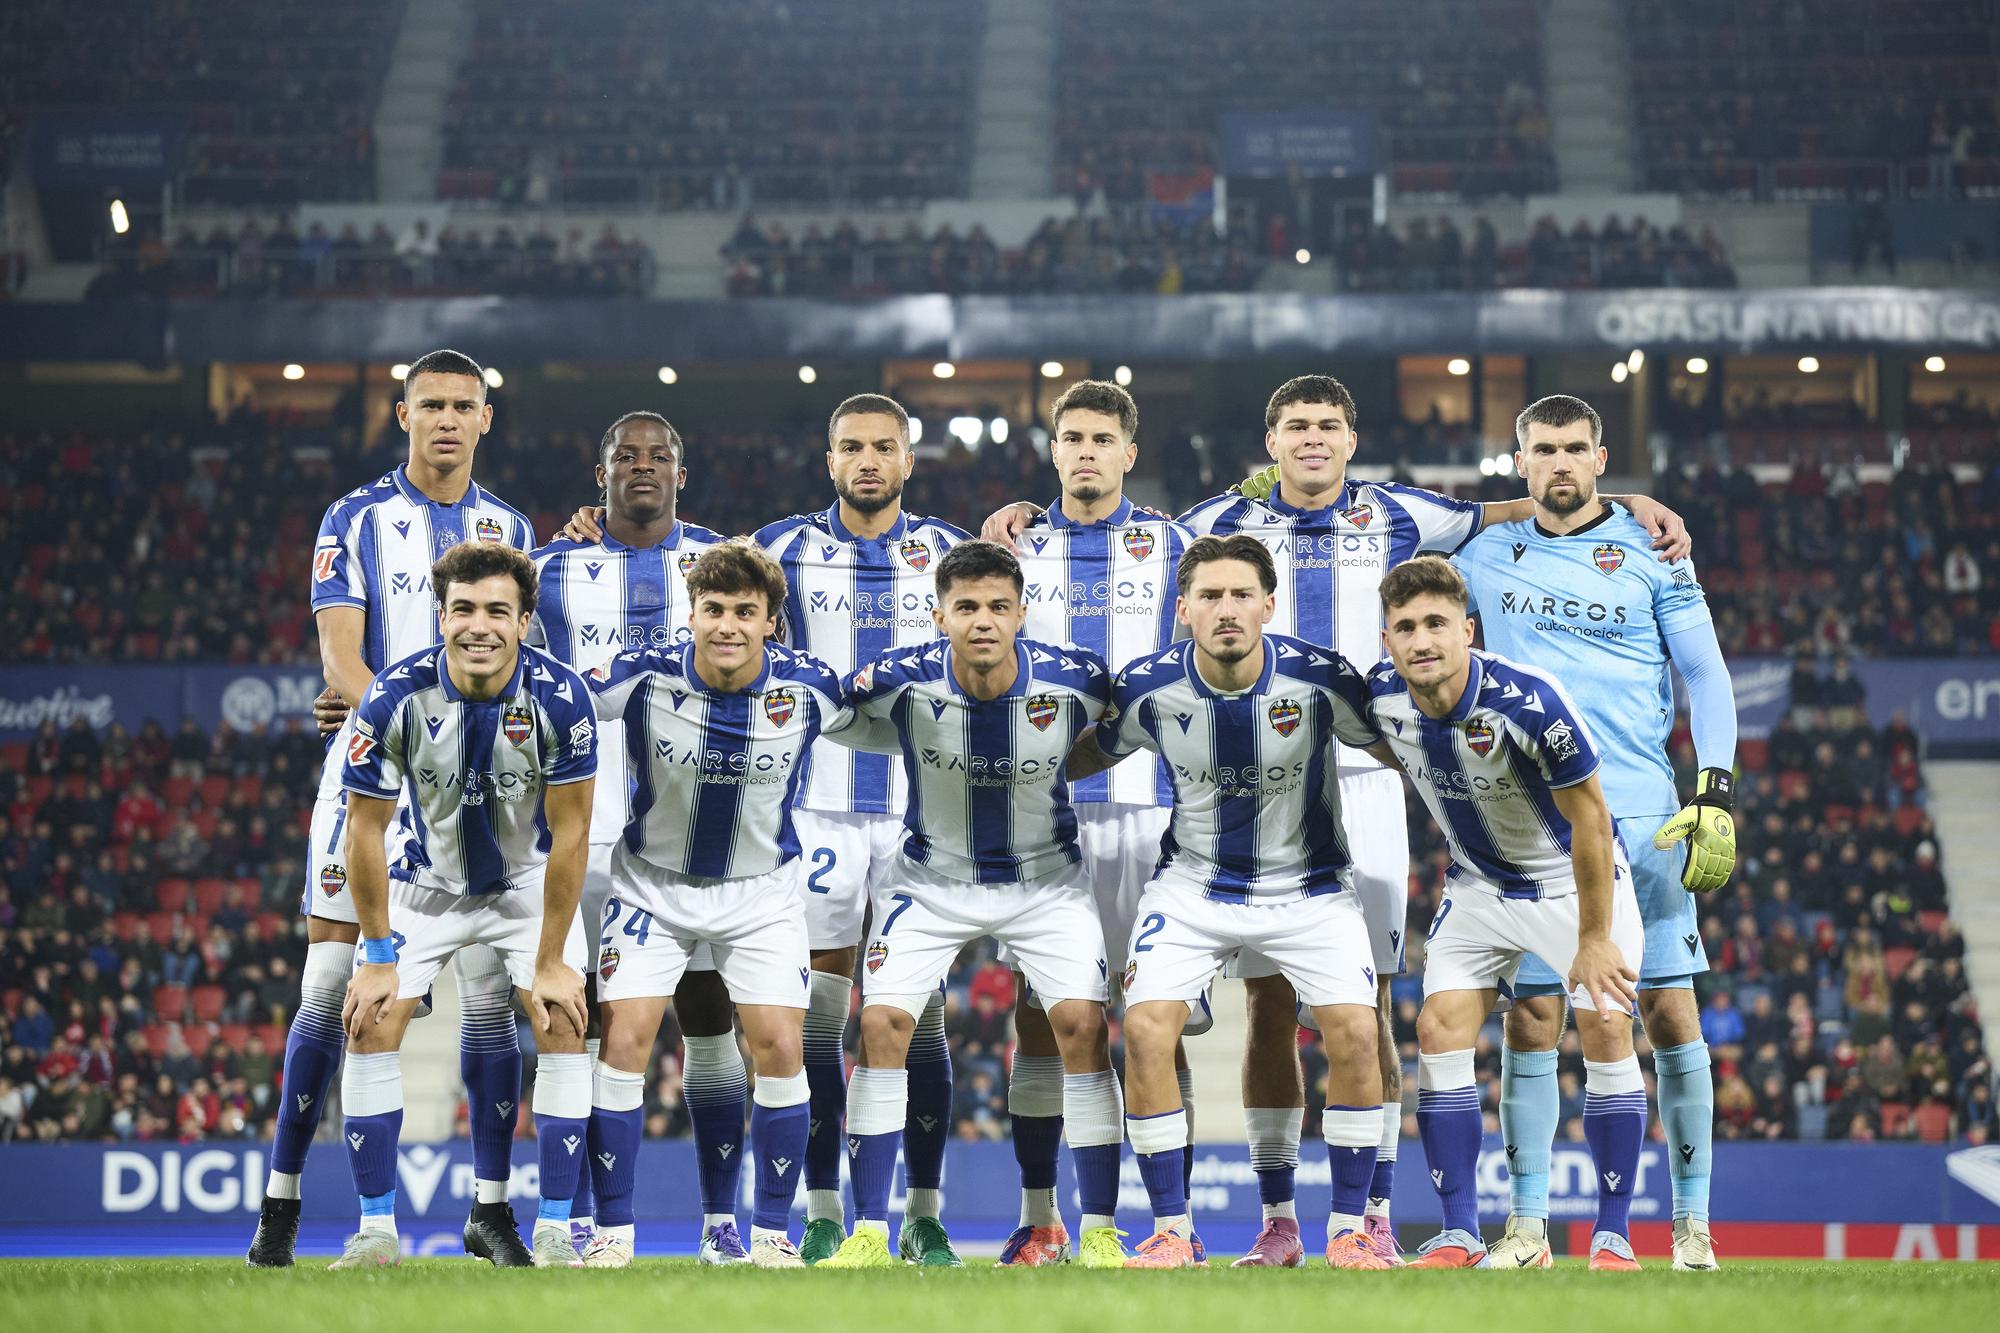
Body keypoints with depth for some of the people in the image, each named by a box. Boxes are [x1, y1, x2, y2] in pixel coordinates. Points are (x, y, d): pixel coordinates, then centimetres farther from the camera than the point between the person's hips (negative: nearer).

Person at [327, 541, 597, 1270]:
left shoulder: (560, 697, -27)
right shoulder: (397, 697, -27)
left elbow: (570, 833, -18)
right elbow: (365, 828, -15)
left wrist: (551, 959, -16)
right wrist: (377, 955, -12)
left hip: (529, 878, 0)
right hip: (426, 878, 1)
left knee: (562, 1023, -15)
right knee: (372, 1023, -12)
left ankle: (554, 1230, -7)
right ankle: (376, 1228, -2)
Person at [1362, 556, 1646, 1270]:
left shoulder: (1528, 702, -32)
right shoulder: (1383, 697, -17)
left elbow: (1589, 820, -23)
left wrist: (1594, 940, -18)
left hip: (1574, 878, -4)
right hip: (1478, 885, 4)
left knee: (1606, 1027, -13)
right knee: (1440, 1028, -8)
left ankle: (1614, 1234, -5)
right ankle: (1459, 1236, -4)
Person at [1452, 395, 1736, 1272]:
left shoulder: (1650, 551, 3)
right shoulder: (1487, 557, 10)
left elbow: (1706, 677, 3)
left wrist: (1714, 800, -7)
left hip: (1639, 814, -2)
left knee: (1668, 1011, -4)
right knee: (1530, 1016, 0)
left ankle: (1691, 1225, 3)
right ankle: (1527, 1225, 6)